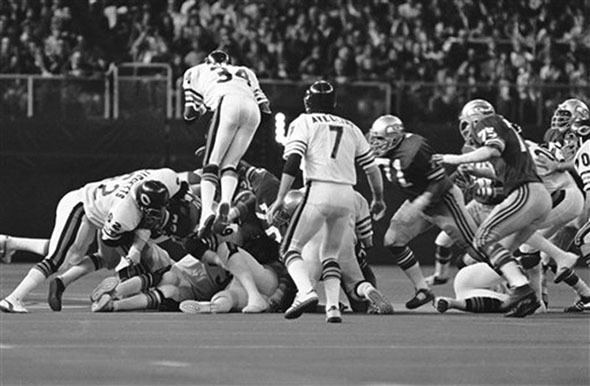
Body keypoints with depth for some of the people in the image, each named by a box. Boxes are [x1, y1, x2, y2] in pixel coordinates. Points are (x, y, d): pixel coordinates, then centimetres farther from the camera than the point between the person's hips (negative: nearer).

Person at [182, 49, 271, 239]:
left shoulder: (196, 72, 30)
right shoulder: (243, 72, 39)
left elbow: (192, 113, 27)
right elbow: (263, 104, 26)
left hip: (227, 103, -3)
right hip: (252, 109, 3)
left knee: (211, 164, -1)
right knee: (230, 163, 9)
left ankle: (206, 210, -22)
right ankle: (226, 201, -19)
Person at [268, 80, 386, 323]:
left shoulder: (304, 123, 8)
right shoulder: (351, 129, 21)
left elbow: (292, 162, -7)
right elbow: (372, 169, 23)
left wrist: (280, 199, -10)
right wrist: (378, 200, 38)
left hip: (319, 192, -4)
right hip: (347, 195, 4)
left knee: (290, 248, 5)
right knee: (330, 253, 20)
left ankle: (306, 292, -21)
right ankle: (333, 307, 2)